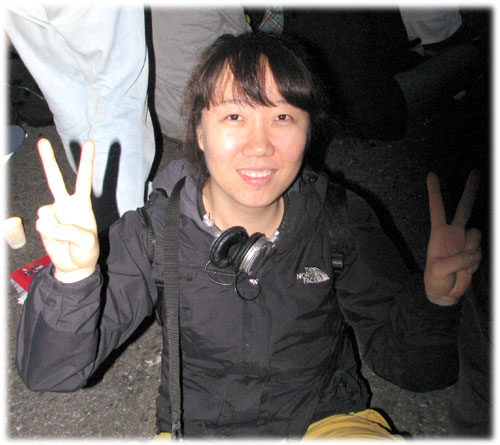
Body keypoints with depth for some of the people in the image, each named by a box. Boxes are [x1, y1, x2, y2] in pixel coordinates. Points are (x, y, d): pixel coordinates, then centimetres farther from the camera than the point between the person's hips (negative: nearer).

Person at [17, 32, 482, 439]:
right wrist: (73, 277, -37)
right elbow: (50, 374, -17)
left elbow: (401, 362, -7)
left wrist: (434, 300, -29)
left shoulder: (342, 220, -10)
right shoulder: (155, 230, -13)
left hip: (327, 418, 1)